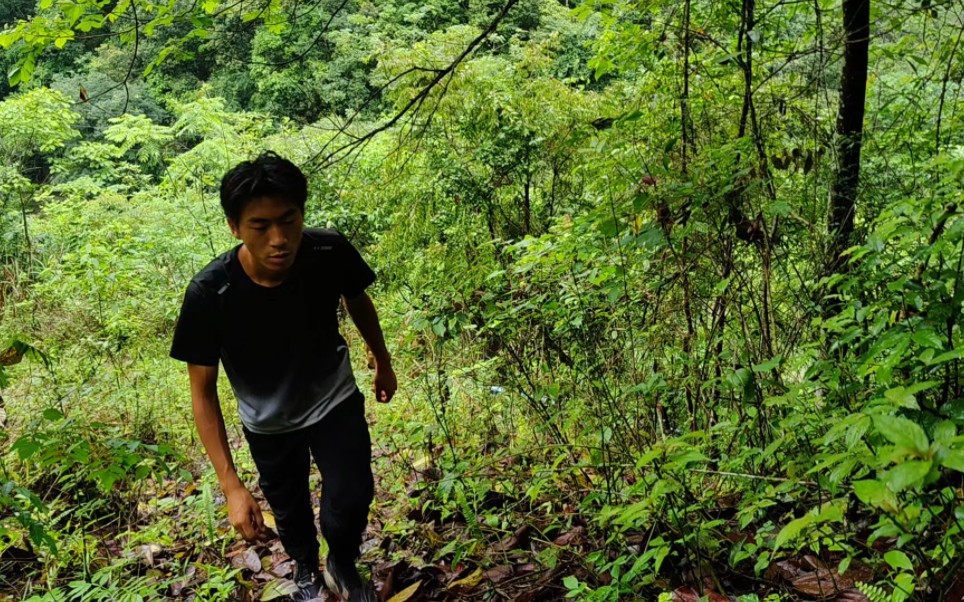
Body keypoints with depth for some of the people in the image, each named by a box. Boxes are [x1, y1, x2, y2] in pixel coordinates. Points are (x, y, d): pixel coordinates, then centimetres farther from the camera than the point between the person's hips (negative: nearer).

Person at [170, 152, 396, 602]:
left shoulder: (331, 253, -28)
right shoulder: (209, 294, -33)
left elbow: (358, 302, -4)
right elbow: (202, 392, -21)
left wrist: (383, 363, 11)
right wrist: (231, 485, -26)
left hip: (335, 401, 0)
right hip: (268, 422, 0)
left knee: (348, 505, -11)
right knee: (289, 510, 19)